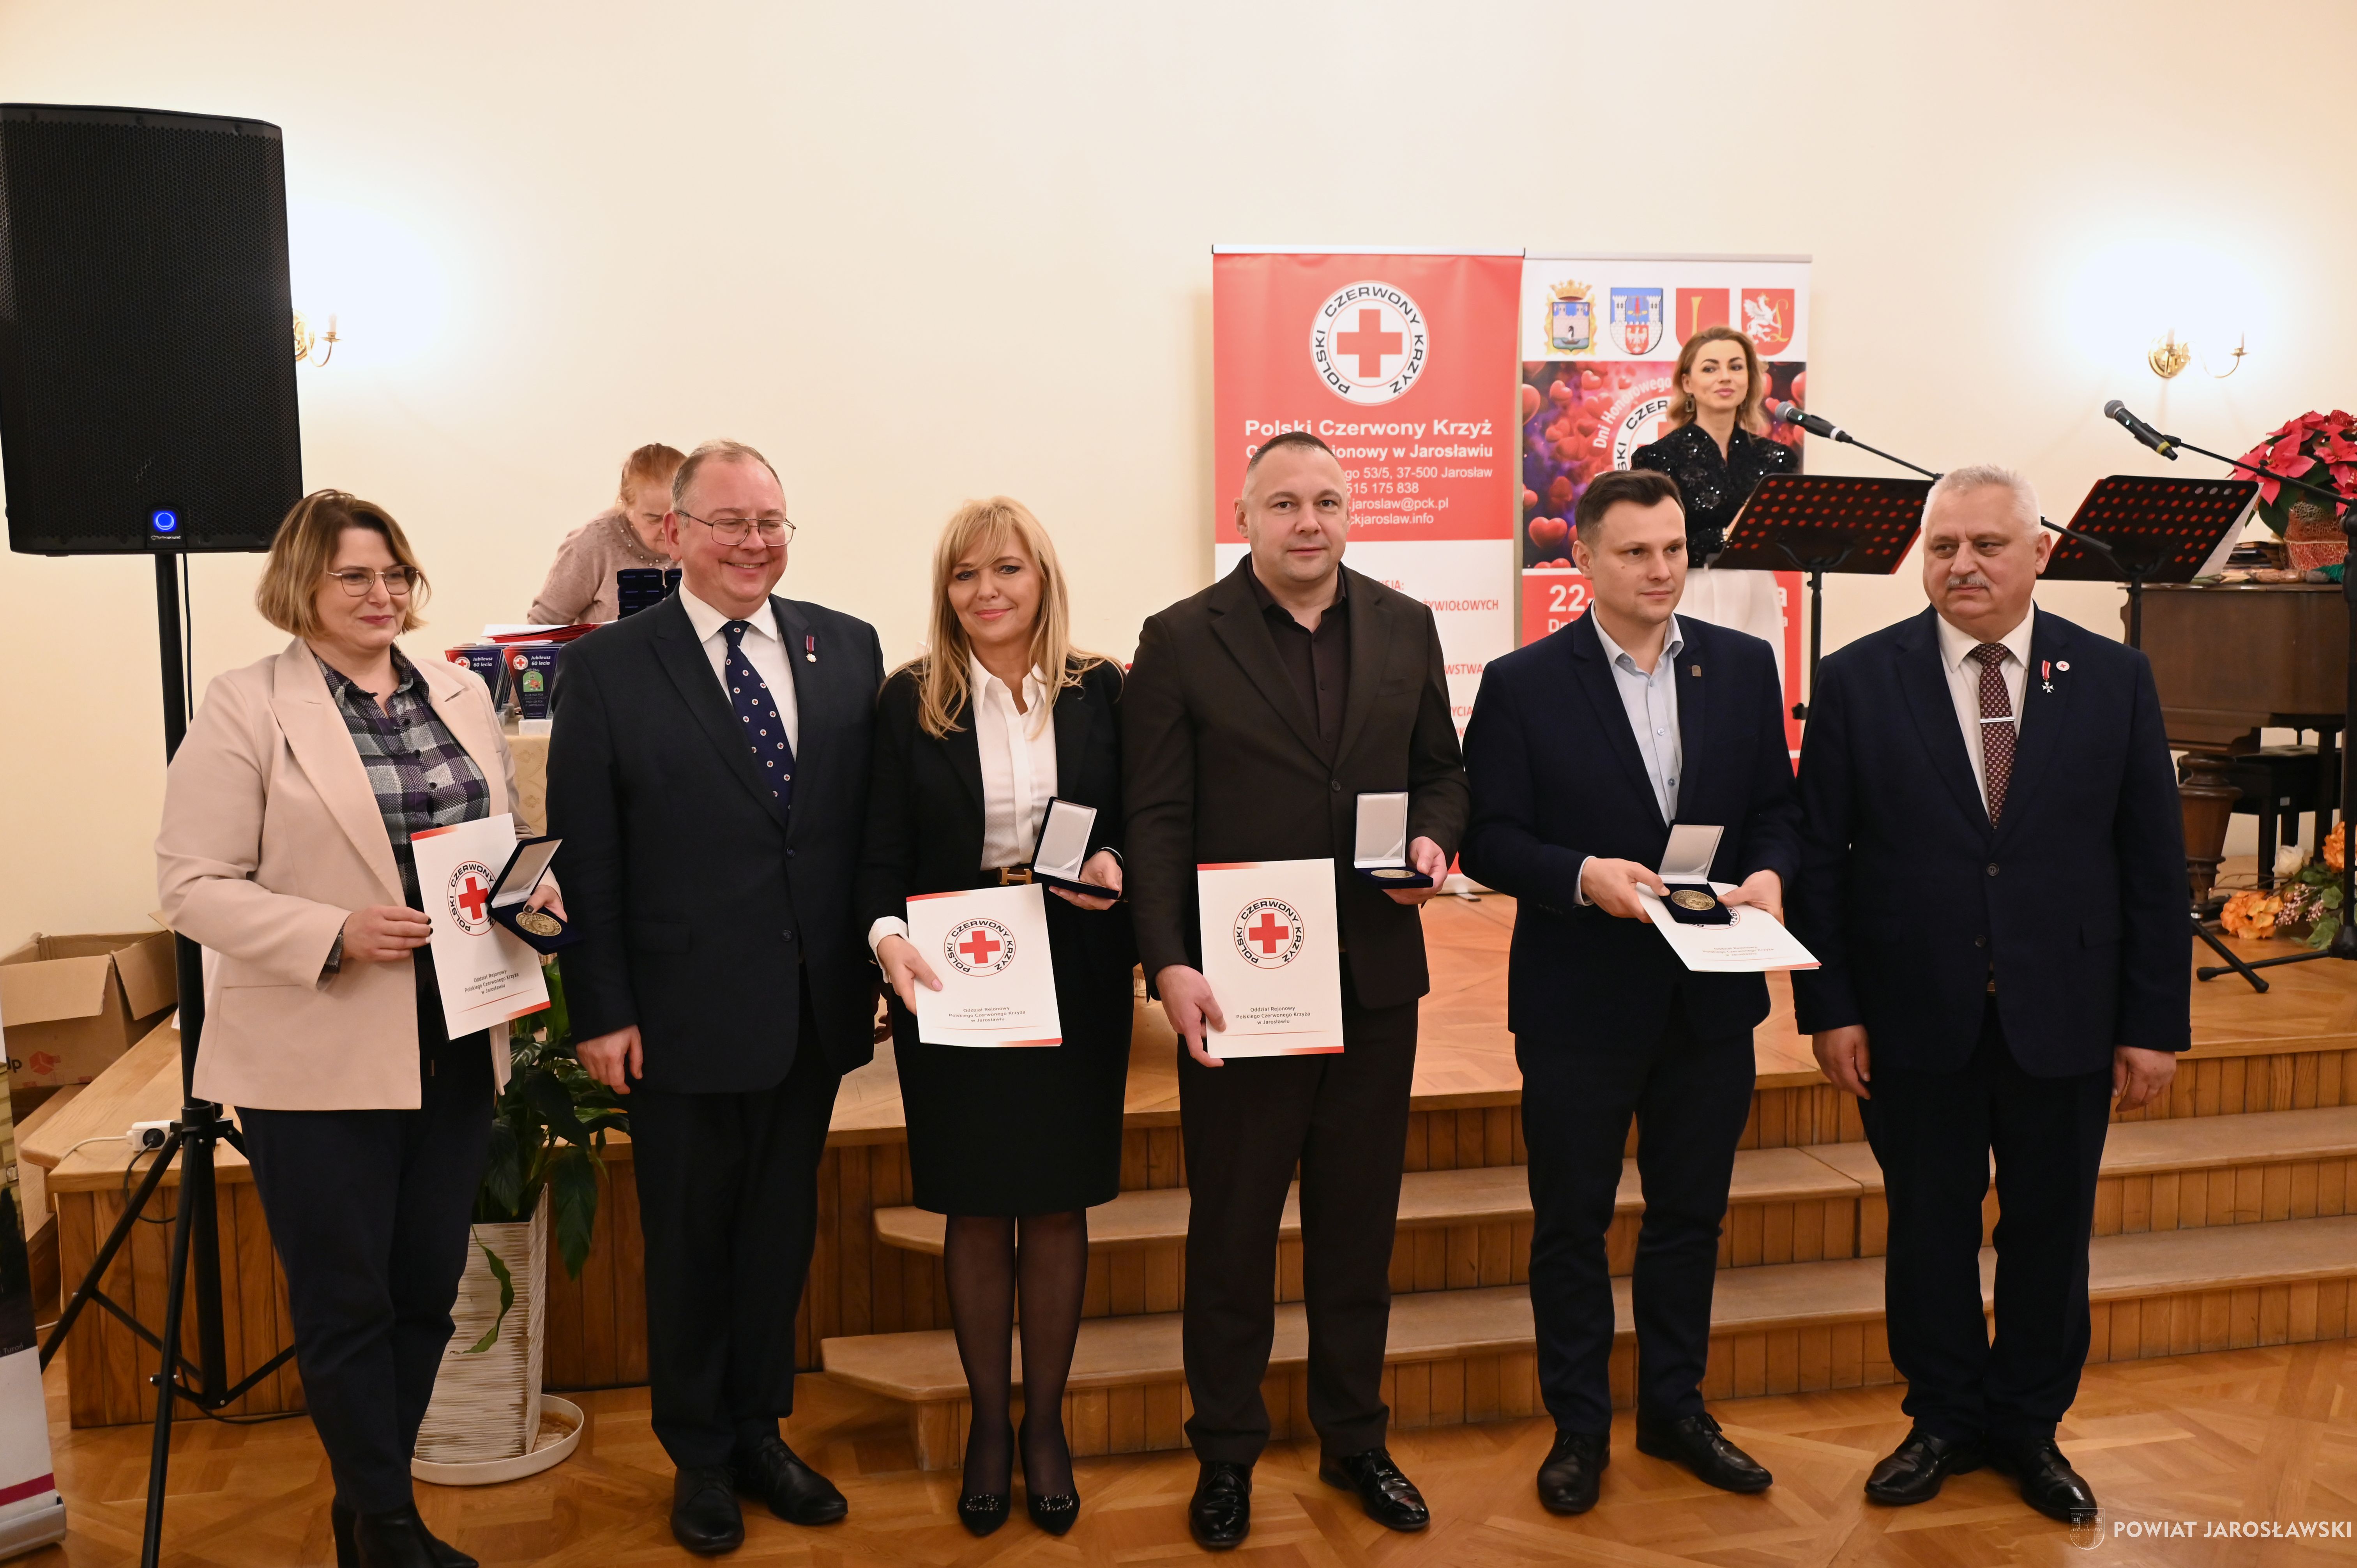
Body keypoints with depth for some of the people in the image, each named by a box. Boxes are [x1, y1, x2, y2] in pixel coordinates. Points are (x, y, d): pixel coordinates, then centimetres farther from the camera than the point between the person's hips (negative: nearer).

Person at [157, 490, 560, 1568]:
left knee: (427, 1293, 14)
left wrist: (532, 889, -5)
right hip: (320, 1060, -5)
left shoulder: (460, 695, 9)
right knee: (345, 1305, 8)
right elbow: (194, 885, -10)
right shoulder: (245, 708, -6)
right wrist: (337, 936, -22)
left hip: (457, 1049, 5)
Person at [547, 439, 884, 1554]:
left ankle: (760, 1434, 36)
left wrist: (879, 963, 2)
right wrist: (602, 1011, -8)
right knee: (689, 1243, 13)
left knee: (781, 1234, 17)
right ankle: (700, 1456, 32)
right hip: (682, 1016, -3)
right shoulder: (610, 667, -5)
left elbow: (875, 822, 4)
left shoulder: (847, 648, 3)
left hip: (813, 1009, 3)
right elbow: (585, 856, -6)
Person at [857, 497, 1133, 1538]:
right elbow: (883, 849, -3)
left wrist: (1113, 867, -18)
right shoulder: (909, 701, 0)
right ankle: (989, 1423, 28)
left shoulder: (1101, 693, 1)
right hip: (952, 983, 0)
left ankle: (1046, 1422, 28)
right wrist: (886, 934, -21)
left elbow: (1138, 826, 3)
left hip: (1074, 977, 1)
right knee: (976, 1213, 10)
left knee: (1058, 1207, 10)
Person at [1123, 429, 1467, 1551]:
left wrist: (1435, 838, -8)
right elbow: (1156, 819, -8)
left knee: (1360, 1222, 15)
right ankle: (1226, 1453, 28)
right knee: (1232, 1228, 10)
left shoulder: (1405, 628, 7)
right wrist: (1170, 965, -17)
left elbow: (1440, 769, 14)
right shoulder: (1181, 642, -5)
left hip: (1377, 978, 4)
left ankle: (1354, 1438, 33)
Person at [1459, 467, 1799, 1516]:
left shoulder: (1744, 666, 4)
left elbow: (1775, 808, 8)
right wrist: (1583, 875, -24)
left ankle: (1675, 1409, 35)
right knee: (1572, 1221, 9)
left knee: (1692, 1213, 16)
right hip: (1578, 1001, -3)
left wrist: (1768, 873, -13)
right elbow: (1489, 841, -8)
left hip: (1712, 996, 4)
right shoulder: (1522, 684, -6)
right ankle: (1579, 1426, 26)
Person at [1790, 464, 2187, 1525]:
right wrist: (1829, 1006, -7)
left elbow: (2154, 864, 1)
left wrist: (2156, 1021, -1)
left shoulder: (2113, 679, 0)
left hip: (2065, 1019, 1)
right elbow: (1818, 858, -3)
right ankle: (1944, 1420, 32)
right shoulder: (1857, 680, -3)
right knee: (1929, 1229, 12)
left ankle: (2030, 1426, 34)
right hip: (1917, 1019, -1)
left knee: (2050, 1234, 13)